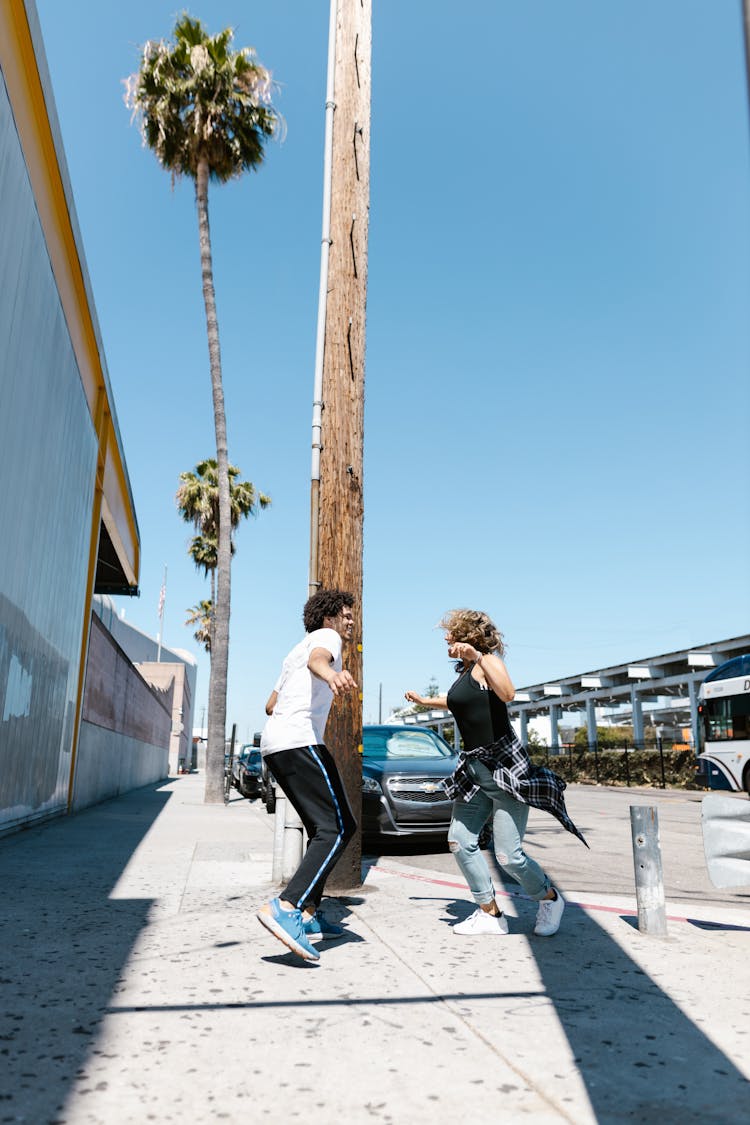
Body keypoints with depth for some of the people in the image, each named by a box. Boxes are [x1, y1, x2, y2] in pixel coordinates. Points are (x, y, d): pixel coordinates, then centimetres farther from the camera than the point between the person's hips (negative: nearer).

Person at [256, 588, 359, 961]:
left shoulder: (295, 652, 31)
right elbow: (317, 659, -22)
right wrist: (332, 675, -45)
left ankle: (308, 915, 14)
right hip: (299, 740, -10)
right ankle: (285, 908, -28)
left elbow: (270, 705, 37)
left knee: (322, 828, 16)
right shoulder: (326, 637, 4)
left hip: (273, 745, 10)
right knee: (338, 827, -16)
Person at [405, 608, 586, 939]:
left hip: (504, 766, -9)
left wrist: (479, 656, -38)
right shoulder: (464, 670, 12)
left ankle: (550, 899, 21)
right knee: (460, 841, 4)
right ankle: (490, 914, 18)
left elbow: (507, 693, -34)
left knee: (508, 855, -7)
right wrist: (426, 701, 43)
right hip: (473, 769, 9)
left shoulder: (488, 663, -12)